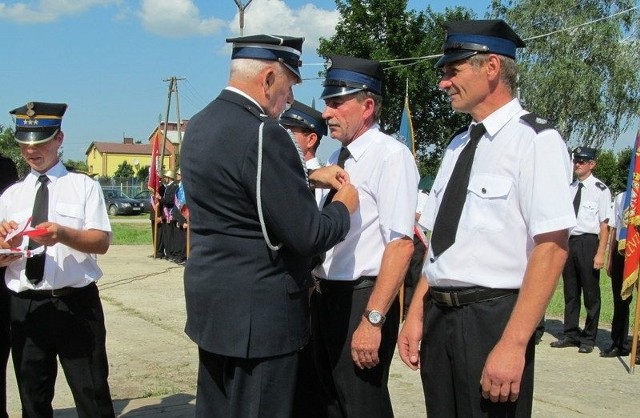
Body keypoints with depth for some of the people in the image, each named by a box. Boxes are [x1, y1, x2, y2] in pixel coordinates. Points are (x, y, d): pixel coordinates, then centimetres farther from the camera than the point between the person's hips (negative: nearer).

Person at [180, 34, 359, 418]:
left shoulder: (201, 125, 8)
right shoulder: (261, 133, -21)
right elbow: (308, 236, -20)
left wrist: (310, 177, 17)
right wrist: (345, 205, -1)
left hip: (213, 300, 9)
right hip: (257, 313, -9)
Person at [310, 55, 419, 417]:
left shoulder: (391, 156, -15)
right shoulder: (336, 159, 11)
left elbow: (401, 244, -22)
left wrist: (373, 319, -25)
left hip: (362, 298, -8)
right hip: (325, 295, 8)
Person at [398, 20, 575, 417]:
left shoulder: (535, 140, -11)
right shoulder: (458, 144, 13)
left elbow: (552, 247, -18)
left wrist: (513, 344, -23)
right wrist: (416, 315, 11)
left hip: (492, 318, -7)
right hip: (438, 316, 7)